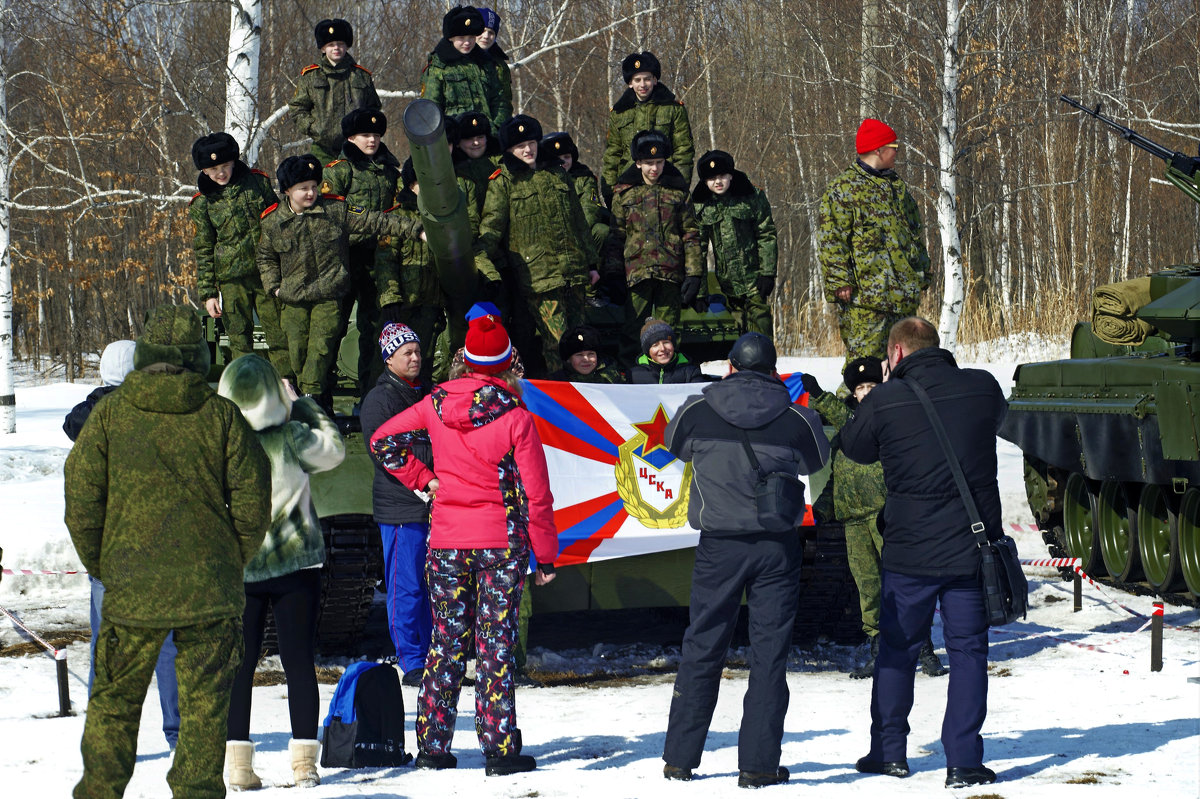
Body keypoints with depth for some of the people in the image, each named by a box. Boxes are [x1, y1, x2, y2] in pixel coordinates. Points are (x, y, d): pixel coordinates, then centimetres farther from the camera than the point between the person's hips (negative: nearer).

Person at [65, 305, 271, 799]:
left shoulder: (109, 414, -2)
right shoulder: (220, 415, -2)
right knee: (204, 705, 7)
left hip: (132, 591, 0)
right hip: (210, 590, 0)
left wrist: (101, 566, 10)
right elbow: (252, 501, -1)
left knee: (114, 702, 12)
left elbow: (81, 499, -2)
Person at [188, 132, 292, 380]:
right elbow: (203, 250, 5)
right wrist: (207, 292, 0)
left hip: (268, 273, 1)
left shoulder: (257, 182, 4)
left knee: (278, 332, 1)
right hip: (232, 278, -1)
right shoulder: (202, 203, 2)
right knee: (239, 338, 2)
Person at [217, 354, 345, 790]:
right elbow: (334, 447, 6)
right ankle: (304, 761, 4)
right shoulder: (290, 438, -12)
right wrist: (303, 406, 11)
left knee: (239, 665, 8)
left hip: (235, 570, 1)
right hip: (295, 565, -1)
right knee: (299, 661, 6)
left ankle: (238, 761, 6)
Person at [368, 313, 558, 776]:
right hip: (502, 543, -3)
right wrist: (546, 557, -1)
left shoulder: (437, 405, 0)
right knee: (496, 644, 1)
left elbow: (383, 441, 9)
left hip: (446, 542, 3)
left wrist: (422, 479, 12)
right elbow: (537, 495, -8)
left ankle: (433, 747, 13)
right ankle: (500, 749, 1)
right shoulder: (515, 418, -10)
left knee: (446, 643, 11)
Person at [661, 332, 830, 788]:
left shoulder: (697, 410, -4)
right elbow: (817, 463, 14)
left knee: (701, 650, 11)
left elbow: (674, 444, 17)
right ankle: (758, 764, 2)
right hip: (778, 546, 0)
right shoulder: (796, 418, -5)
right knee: (769, 655, 4)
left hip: (719, 545, 1)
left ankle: (679, 758, 14)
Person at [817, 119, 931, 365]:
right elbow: (830, 241, -9)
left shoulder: (898, 186, 20)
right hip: (865, 293, -7)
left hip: (904, 292, 7)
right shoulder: (843, 189, -4)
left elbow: (916, 233, 27)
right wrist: (840, 281, -15)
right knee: (865, 356, -11)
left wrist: (922, 274, 22)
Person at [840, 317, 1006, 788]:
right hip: (972, 546, 1)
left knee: (897, 648, 15)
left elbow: (854, 446, 8)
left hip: (908, 550, -1)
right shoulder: (982, 388, -3)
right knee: (968, 651, 6)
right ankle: (963, 762, 0)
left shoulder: (885, 400, -10)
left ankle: (889, 752, 22)